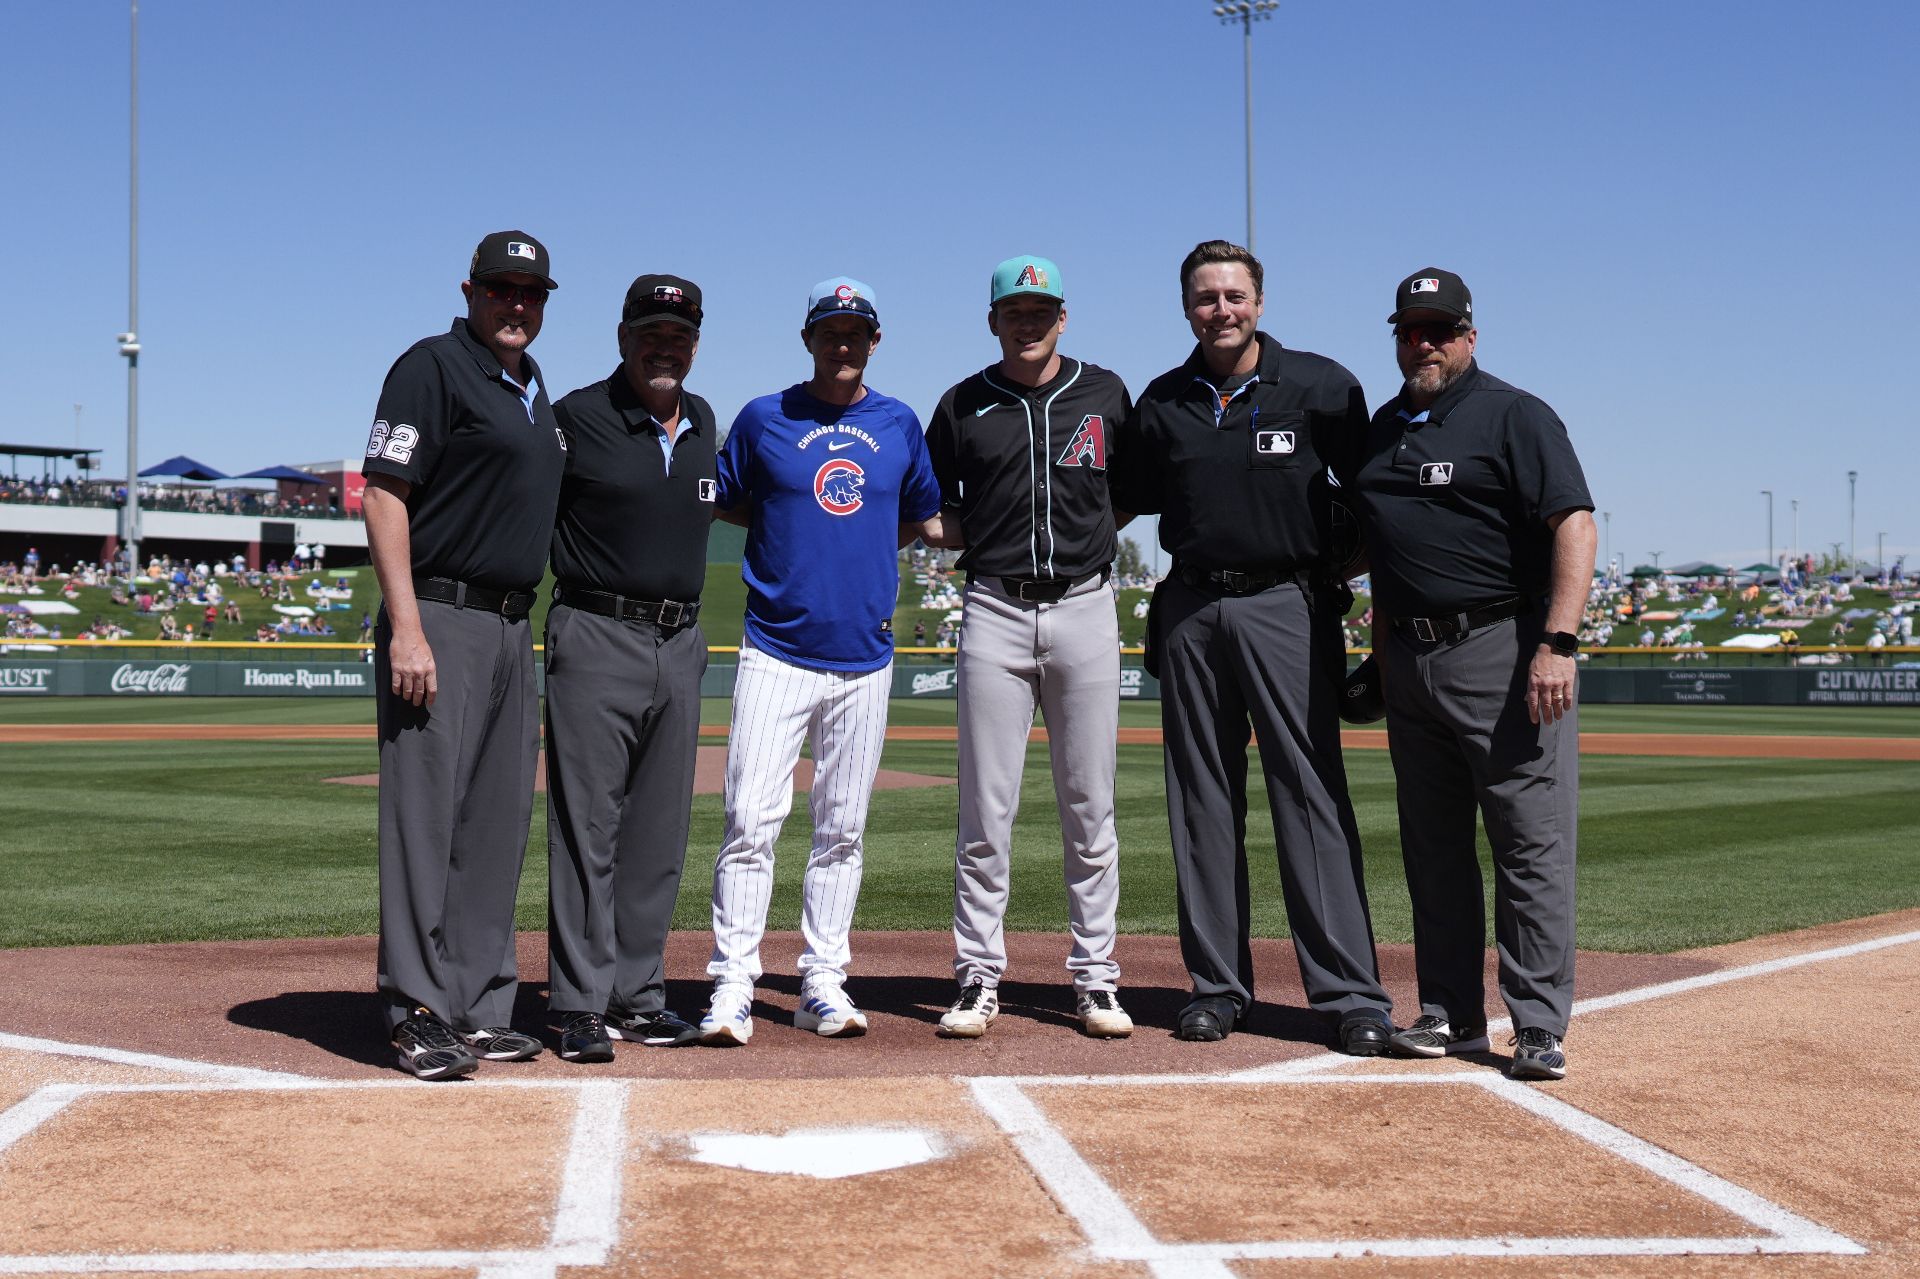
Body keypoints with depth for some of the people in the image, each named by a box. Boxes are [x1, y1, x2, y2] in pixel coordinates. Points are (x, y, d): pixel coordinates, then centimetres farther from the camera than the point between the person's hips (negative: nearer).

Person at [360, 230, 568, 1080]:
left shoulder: (535, 390, 19)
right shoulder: (432, 366, -5)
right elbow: (383, 494, -12)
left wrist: (522, 630, 17)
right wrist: (406, 628, -21)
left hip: (513, 627, 8)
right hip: (439, 619, -8)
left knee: (499, 822, 9)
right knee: (426, 813, -7)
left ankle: (480, 1010, 16)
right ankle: (420, 1015, -2)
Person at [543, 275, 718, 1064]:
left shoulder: (701, 422, 13)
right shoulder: (577, 418, -5)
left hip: (681, 644, 6)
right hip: (597, 641, -6)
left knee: (659, 835, 9)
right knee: (587, 828, -5)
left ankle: (637, 995, 18)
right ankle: (581, 1005, 0)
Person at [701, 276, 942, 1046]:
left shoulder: (898, 425, 11)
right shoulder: (763, 419, 3)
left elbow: (923, 521, 22)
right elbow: (729, 507, 11)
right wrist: (808, 520, 2)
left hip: (865, 661, 3)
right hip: (777, 655, -3)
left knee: (842, 830, 7)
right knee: (751, 820, -10)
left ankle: (823, 984, 15)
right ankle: (732, 986, -4)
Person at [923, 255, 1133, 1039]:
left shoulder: (1105, 393, 9)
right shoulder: (964, 405, 7)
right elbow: (933, 511, 16)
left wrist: (1093, 530, 7)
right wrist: (978, 537, 1)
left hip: (1085, 607, 1)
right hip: (995, 612, 0)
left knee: (1090, 806, 3)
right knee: (985, 807, -1)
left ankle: (1095, 979, 11)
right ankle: (979, 979, 7)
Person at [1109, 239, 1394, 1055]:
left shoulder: (1320, 388, 1)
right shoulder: (1162, 403, 10)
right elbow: (1119, 506, 17)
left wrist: (1342, 572, 2)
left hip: (1288, 606, -4)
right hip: (1191, 611, 4)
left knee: (1313, 795, -7)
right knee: (1202, 800, 6)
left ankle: (1351, 993, -5)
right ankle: (1218, 983, 14)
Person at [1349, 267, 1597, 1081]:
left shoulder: (1514, 416, -4)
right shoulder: (1383, 428, 17)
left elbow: (1575, 526, -12)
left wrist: (1557, 644, -22)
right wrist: (1382, 652, 16)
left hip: (1504, 654, -7)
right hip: (1412, 663, 7)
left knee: (1532, 844, -6)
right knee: (1433, 849, 10)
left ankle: (1539, 1028, -3)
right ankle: (1451, 1014, 19)